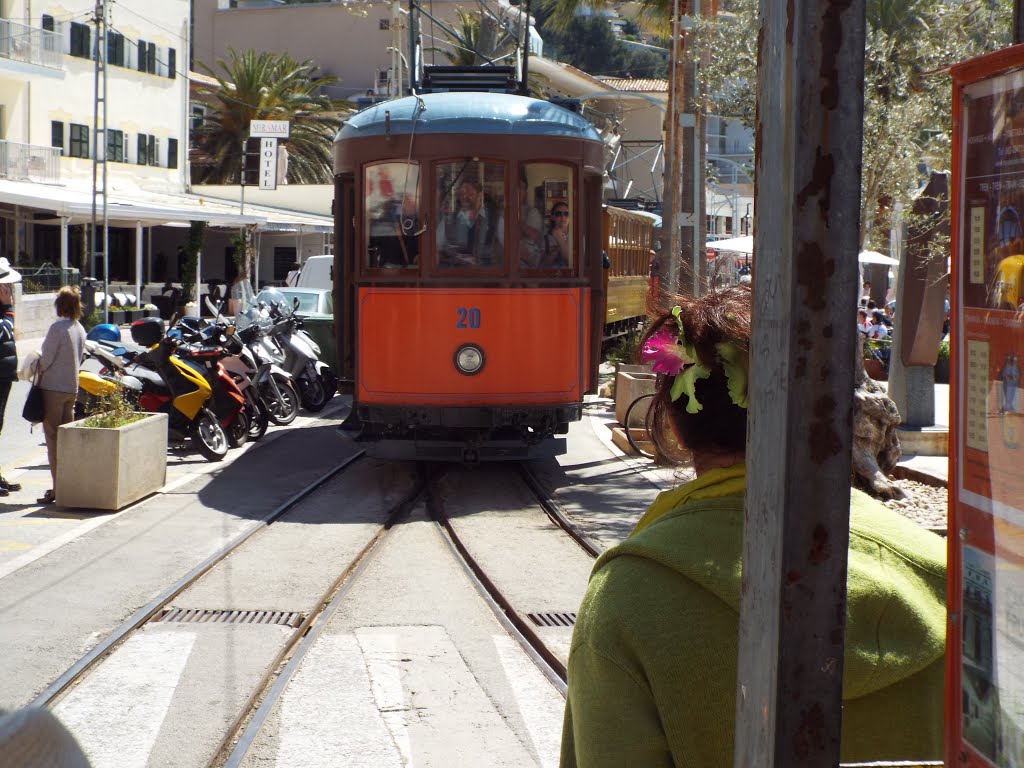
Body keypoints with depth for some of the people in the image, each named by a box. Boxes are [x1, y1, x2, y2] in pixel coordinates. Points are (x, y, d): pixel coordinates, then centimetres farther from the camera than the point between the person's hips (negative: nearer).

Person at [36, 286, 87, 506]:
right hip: (72, 388, 7)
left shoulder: (57, 327, -17)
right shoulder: (80, 328, 7)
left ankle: (58, 489, -6)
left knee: (53, 438, -4)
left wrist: (36, 370, 4)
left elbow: (46, 358, -15)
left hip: (53, 387, -7)